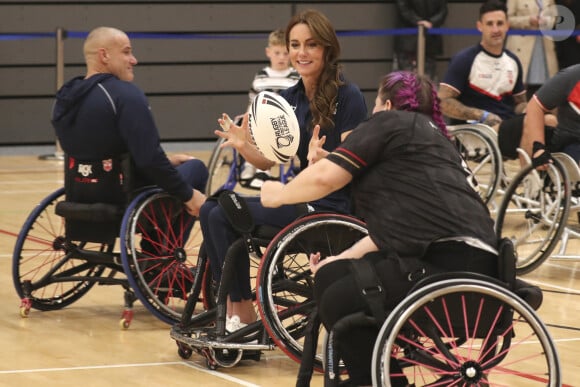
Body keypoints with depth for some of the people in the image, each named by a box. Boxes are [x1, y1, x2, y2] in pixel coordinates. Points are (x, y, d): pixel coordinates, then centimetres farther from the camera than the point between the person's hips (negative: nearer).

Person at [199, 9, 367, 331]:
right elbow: (268, 160, 8)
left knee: (225, 216, -18)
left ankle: (244, 314, -5)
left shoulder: (348, 98, -11)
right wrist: (244, 146, -13)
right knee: (212, 209, -8)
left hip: (334, 206, -8)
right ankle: (234, 309, -6)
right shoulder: (288, 99, 9)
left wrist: (321, 156, -35)